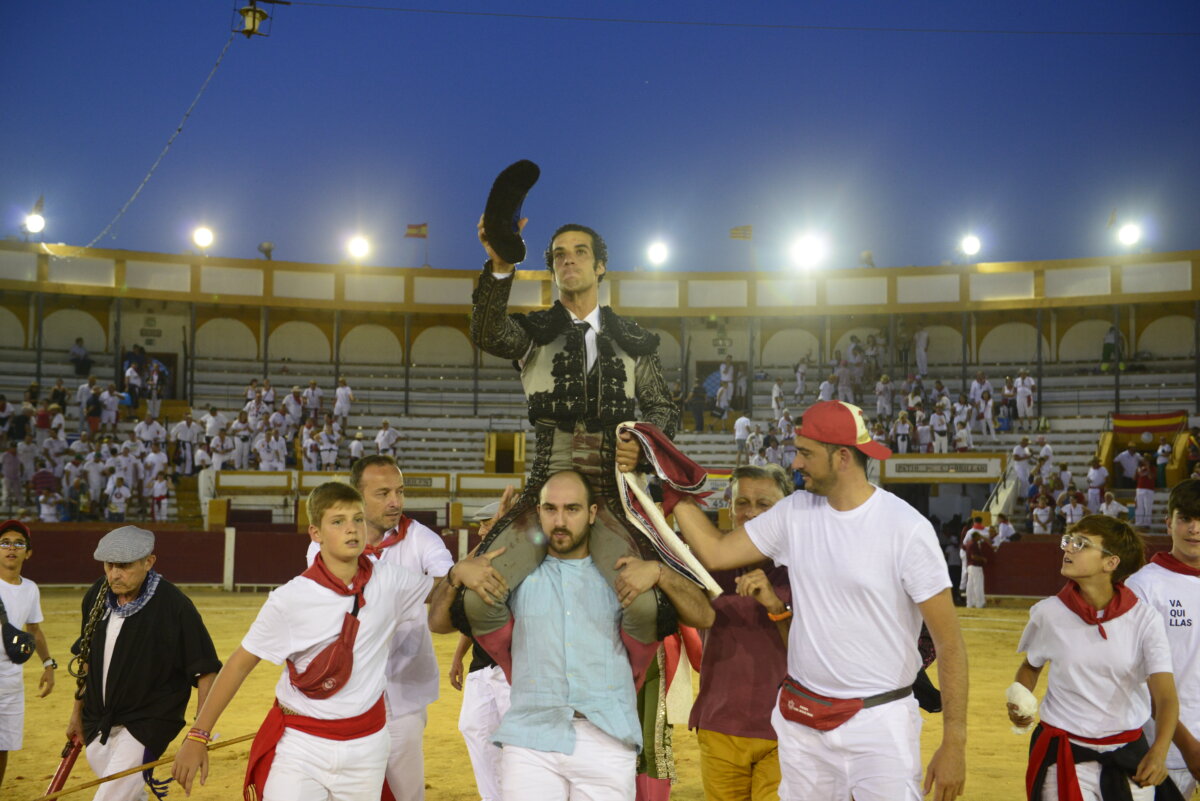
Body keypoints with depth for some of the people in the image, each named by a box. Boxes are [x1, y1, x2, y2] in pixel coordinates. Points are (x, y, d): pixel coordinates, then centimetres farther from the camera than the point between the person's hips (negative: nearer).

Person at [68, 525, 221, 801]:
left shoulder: (175, 606, -20)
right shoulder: (97, 596, -2)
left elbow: (205, 670, -17)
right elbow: (87, 658, 13)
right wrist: (78, 711, 19)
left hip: (148, 722, -6)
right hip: (98, 721, 6)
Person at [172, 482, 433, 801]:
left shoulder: (390, 583, -5)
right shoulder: (291, 598, -15)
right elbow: (241, 662, -7)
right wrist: (198, 735, -7)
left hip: (367, 746, 3)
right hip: (299, 746, -3)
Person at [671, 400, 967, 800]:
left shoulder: (907, 527, -14)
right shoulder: (794, 512, 2)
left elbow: (948, 641, -12)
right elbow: (715, 551, 5)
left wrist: (954, 744, -14)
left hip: (879, 722, -5)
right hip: (802, 720, 5)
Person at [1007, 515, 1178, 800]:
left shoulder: (1144, 618, -10)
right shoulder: (1048, 613, -7)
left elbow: (1166, 696, -16)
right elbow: (1030, 666, 11)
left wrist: (1159, 751, -33)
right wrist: (1020, 703, -9)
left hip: (1129, 754, 0)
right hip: (1064, 753, 0)